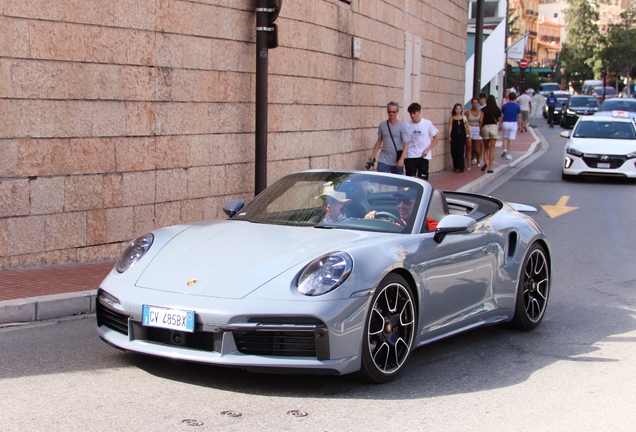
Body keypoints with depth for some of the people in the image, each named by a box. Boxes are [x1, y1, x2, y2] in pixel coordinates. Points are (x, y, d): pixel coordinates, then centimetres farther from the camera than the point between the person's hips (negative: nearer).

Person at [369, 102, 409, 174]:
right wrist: (373, 155, 9)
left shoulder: (402, 126, -4)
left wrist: (401, 159, -21)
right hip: (383, 160, 2)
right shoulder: (382, 125, 7)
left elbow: (406, 144, -10)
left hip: (397, 162, -2)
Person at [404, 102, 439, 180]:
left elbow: (436, 137, 3)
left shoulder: (427, 123, -4)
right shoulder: (407, 126, 0)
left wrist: (427, 150, -6)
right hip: (410, 156, 1)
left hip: (423, 156, -1)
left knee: (422, 179, 2)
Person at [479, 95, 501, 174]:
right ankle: (489, 168, -1)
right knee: (492, 149, 2)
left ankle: (485, 163, -3)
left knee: (486, 147, 17)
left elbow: (480, 120, -6)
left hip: (485, 127, 1)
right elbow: (499, 120, 6)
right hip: (494, 127, -1)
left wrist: (480, 130, 3)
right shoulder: (497, 109, 1)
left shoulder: (484, 109, -1)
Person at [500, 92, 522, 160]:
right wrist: (520, 125, 9)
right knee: (511, 139, 3)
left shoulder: (504, 106, 2)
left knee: (505, 138, 18)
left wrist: (500, 125, 12)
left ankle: (505, 149, -3)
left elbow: (501, 116, 4)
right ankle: (508, 154, 2)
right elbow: (519, 116, 1)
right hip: (513, 123, -1)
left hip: (505, 123, 1)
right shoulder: (517, 106, -1)